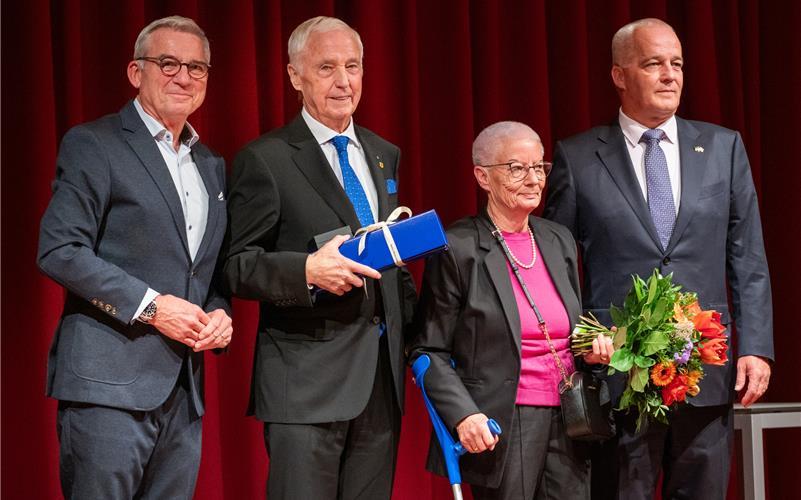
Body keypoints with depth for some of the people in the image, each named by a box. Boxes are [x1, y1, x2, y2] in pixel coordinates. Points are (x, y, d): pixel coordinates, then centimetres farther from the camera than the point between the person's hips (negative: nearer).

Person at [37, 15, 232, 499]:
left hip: (185, 387, 7)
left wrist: (221, 312, 3)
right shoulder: (92, 145, -3)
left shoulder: (211, 166, 19)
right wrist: (150, 306, -16)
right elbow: (59, 251, -11)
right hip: (109, 385, -7)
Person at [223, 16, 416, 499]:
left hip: (383, 371, 6)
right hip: (308, 377, -6)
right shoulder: (266, 159, -4)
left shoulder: (385, 156, 16)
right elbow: (239, 266, -8)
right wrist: (307, 270, -24)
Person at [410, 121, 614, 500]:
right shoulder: (457, 249, -7)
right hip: (501, 428, -5)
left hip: (567, 422, 6)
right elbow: (430, 351, -7)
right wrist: (463, 415, -19)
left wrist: (592, 347, 2)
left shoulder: (559, 241, 12)